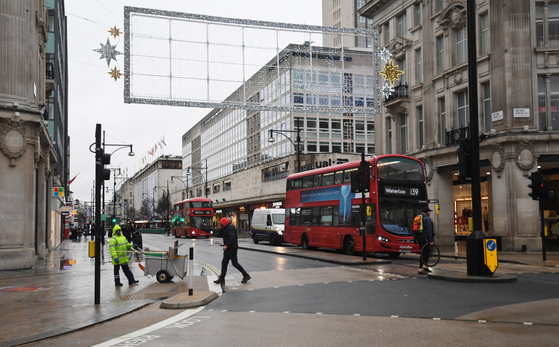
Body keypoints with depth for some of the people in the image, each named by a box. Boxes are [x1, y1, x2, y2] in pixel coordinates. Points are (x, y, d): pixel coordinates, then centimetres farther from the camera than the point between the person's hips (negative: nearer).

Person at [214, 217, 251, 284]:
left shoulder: (231, 227, -15)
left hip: (232, 248, -10)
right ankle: (222, 278, 11)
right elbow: (222, 235, 21)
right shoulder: (226, 228, 17)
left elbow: (232, 237, -27)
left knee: (235, 263, -7)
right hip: (228, 249, 10)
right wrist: (221, 229, 5)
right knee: (224, 263, 8)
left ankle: (246, 275, 1)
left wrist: (226, 245, -32)